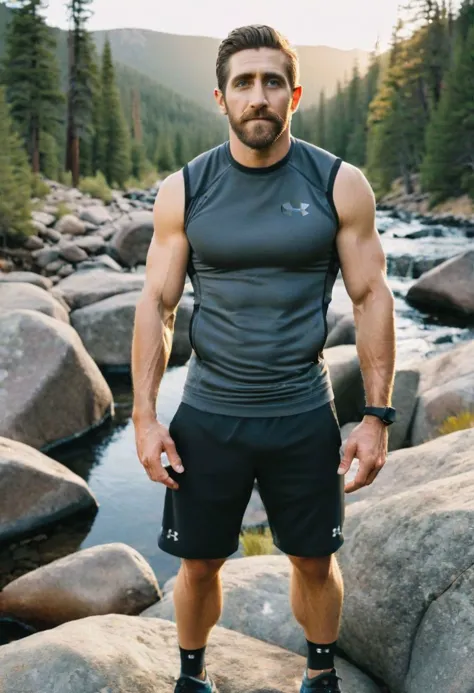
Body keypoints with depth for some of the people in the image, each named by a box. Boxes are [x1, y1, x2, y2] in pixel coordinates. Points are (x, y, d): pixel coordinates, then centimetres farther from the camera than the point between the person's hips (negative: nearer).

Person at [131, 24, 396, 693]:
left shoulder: (341, 185, -5)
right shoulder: (183, 191, -3)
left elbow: (371, 297, -3)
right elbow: (156, 303, -1)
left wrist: (377, 416, -6)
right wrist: (145, 417, -6)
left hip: (305, 418, 0)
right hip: (208, 418, 1)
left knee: (315, 561, 15)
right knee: (199, 563, 13)